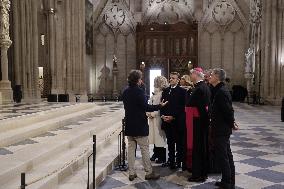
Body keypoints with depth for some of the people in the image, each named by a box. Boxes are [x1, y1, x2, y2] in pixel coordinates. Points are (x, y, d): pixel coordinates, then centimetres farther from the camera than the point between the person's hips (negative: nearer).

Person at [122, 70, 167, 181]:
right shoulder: (139, 91, -15)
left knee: (131, 148, 10)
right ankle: (149, 172, 10)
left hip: (129, 125, 7)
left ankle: (131, 173, 15)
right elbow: (146, 107, -16)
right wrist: (160, 106, -7)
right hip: (140, 125, -7)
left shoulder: (125, 92, 7)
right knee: (145, 148, 2)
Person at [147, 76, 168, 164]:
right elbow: (150, 104, 17)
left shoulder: (163, 93, -13)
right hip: (152, 118, 8)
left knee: (160, 137, -2)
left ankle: (162, 157, 8)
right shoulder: (154, 93, 14)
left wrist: (153, 114, -14)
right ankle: (156, 154, 26)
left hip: (158, 118, -8)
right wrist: (148, 113, 4)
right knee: (154, 136, 13)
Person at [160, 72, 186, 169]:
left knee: (179, 142, 4)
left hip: (178, 121, -5)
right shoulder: (165, 91, 13)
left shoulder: (182, 91, -4)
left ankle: (179, 161, 13)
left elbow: (182, 107, -10)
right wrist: (163, 115, -3)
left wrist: (173, 117, -15)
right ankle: (171, 160, 19)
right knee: (170, 142, 10)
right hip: (167, 120, 5)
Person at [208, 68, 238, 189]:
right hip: (223, 129, 10)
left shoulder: (221, 92, -20)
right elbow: (228, 110, 17)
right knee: (227, 156, 17)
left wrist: (232, 124, -9)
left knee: (222, 157, -1)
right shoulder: (218, 90, 11)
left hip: (220, 130, -10)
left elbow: (228, 110, -22)